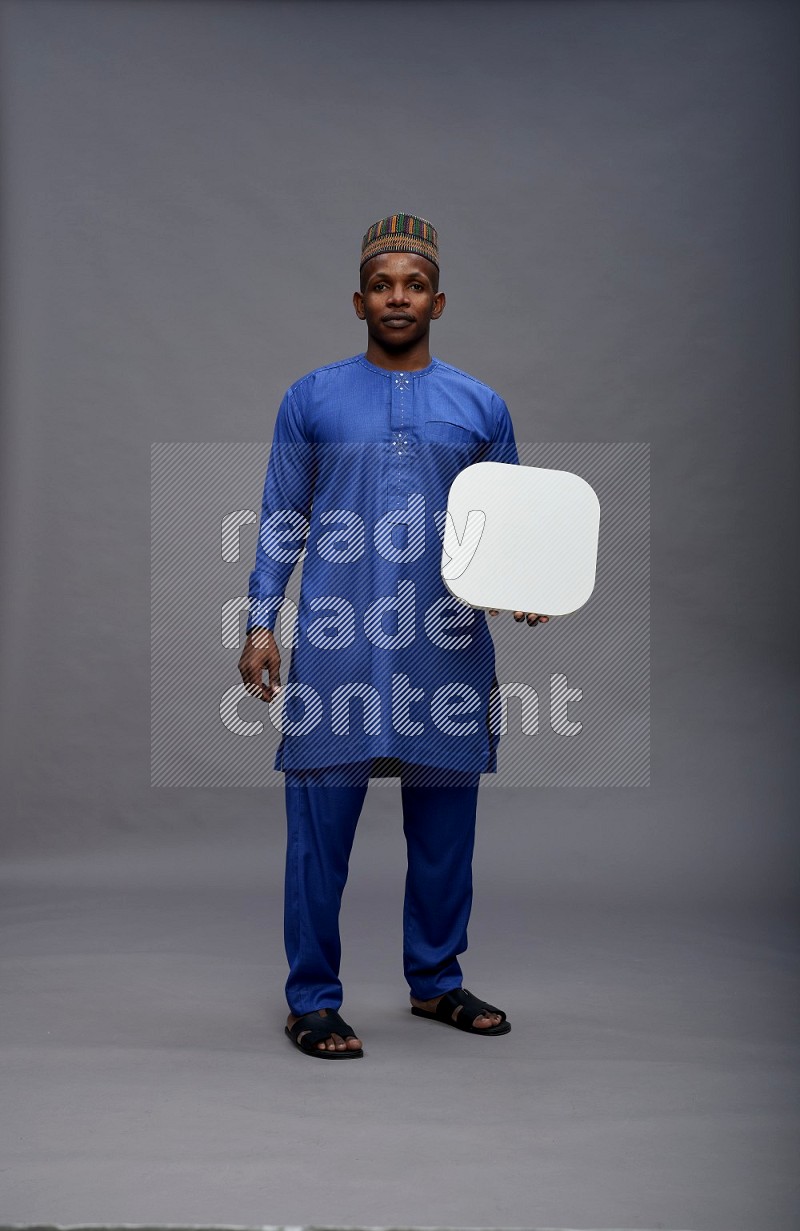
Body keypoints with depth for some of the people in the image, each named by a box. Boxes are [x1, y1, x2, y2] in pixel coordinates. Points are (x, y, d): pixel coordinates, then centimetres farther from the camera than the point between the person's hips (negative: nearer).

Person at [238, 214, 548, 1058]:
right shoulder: (311, 401, 6)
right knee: (321, 826, -1)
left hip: (446, 648, 2)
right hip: (336, 647, -2)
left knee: (444, 826, 10)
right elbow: (281, 522, 6)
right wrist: (261, 622, -3)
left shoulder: (483, 409, 10)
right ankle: (311, 1001, 12)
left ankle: (436, 981, 27)